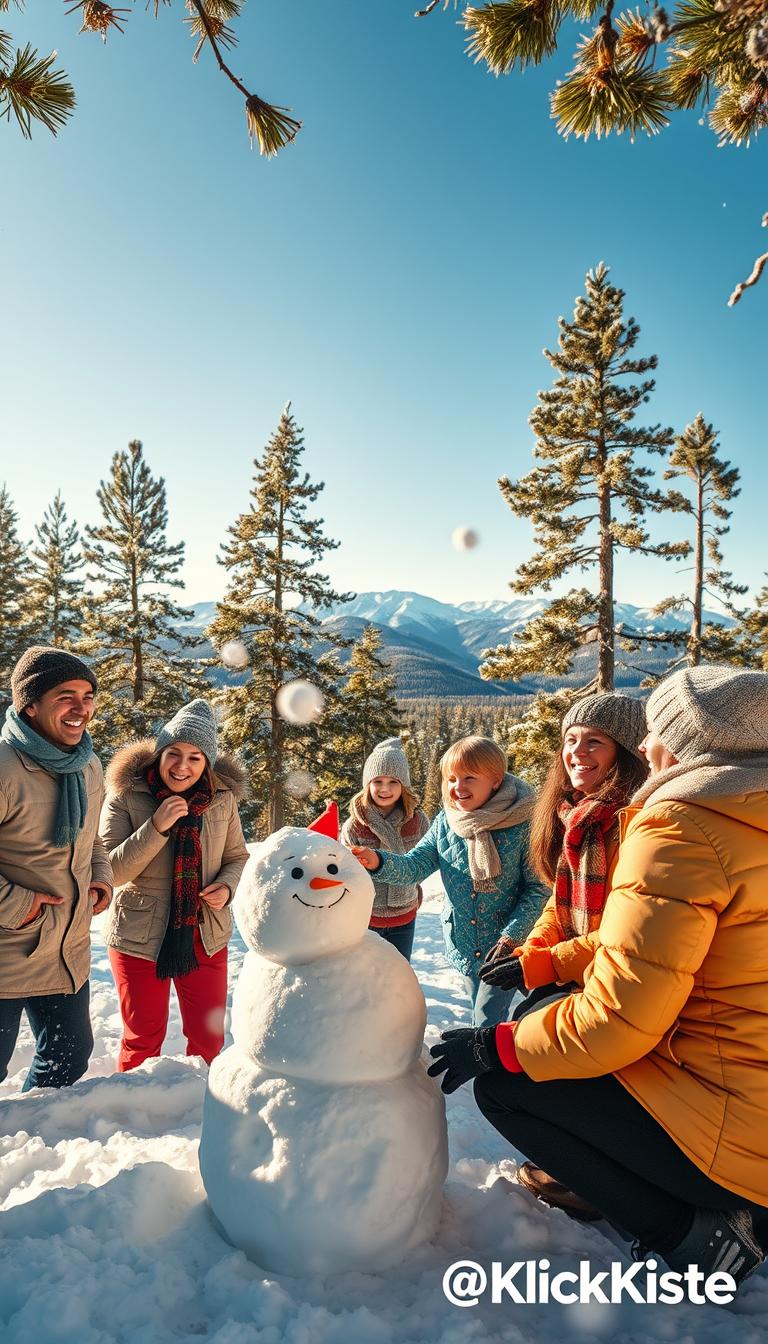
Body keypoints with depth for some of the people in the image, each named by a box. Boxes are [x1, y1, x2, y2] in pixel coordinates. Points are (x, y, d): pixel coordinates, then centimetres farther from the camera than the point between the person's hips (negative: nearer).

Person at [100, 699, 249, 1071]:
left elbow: (237, 857, 8)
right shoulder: (125, 796, -12)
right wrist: (156, 827, -28)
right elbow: (111, 872, -16)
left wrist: (226, 887, -13)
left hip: (206, 937, 2)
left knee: (208, 1039, 14)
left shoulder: (222, 798, -4)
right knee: (143, 1040, 14)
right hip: (140, 939, -2)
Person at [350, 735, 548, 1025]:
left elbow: (537, 888, -12)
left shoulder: (521, 824, -17)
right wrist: (378, 861, -27)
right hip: (462, 944, 5)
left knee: (487, 1026, -5)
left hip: (504, 947, -4)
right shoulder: (445, 821, -4)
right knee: (481, 1015, 21)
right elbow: (416, 864, -8)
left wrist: (512, 936, -20)